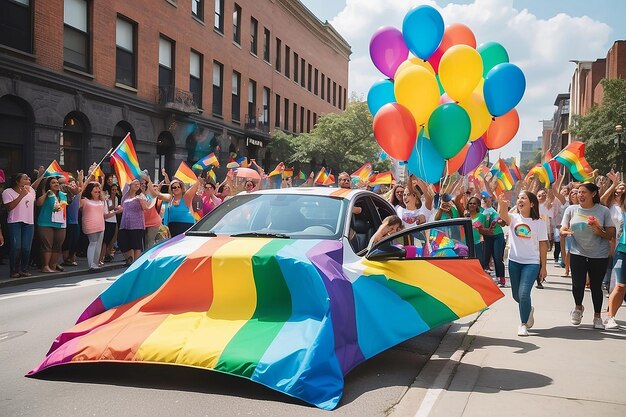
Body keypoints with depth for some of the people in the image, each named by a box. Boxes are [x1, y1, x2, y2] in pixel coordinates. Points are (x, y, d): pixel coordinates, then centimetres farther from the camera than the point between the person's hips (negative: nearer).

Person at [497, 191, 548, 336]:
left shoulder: (539, 222, -3)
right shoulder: (513, 218, -1)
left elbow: (543, 245, 0)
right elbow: (502, 214, -26)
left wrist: (543, 267, -1)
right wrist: (501, 203, -49)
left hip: (531, 263, -3)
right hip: (514, 261, 3)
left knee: (524, 293, -16)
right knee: (516, 295, 15)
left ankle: (523, 324, 1)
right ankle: (529, 310, 47)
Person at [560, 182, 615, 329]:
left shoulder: (603, 211, -3)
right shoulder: (571, 209, 0)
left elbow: (611, 235, 0)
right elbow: (563, 230, 4)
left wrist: (600, 232, -20)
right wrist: (565, 232, -19)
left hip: (599, 255, -1)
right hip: (578, 253, 1)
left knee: (596, 286, 5)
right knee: (577, 284, -6)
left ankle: (597, 317, 24)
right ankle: (578, 307, 25)